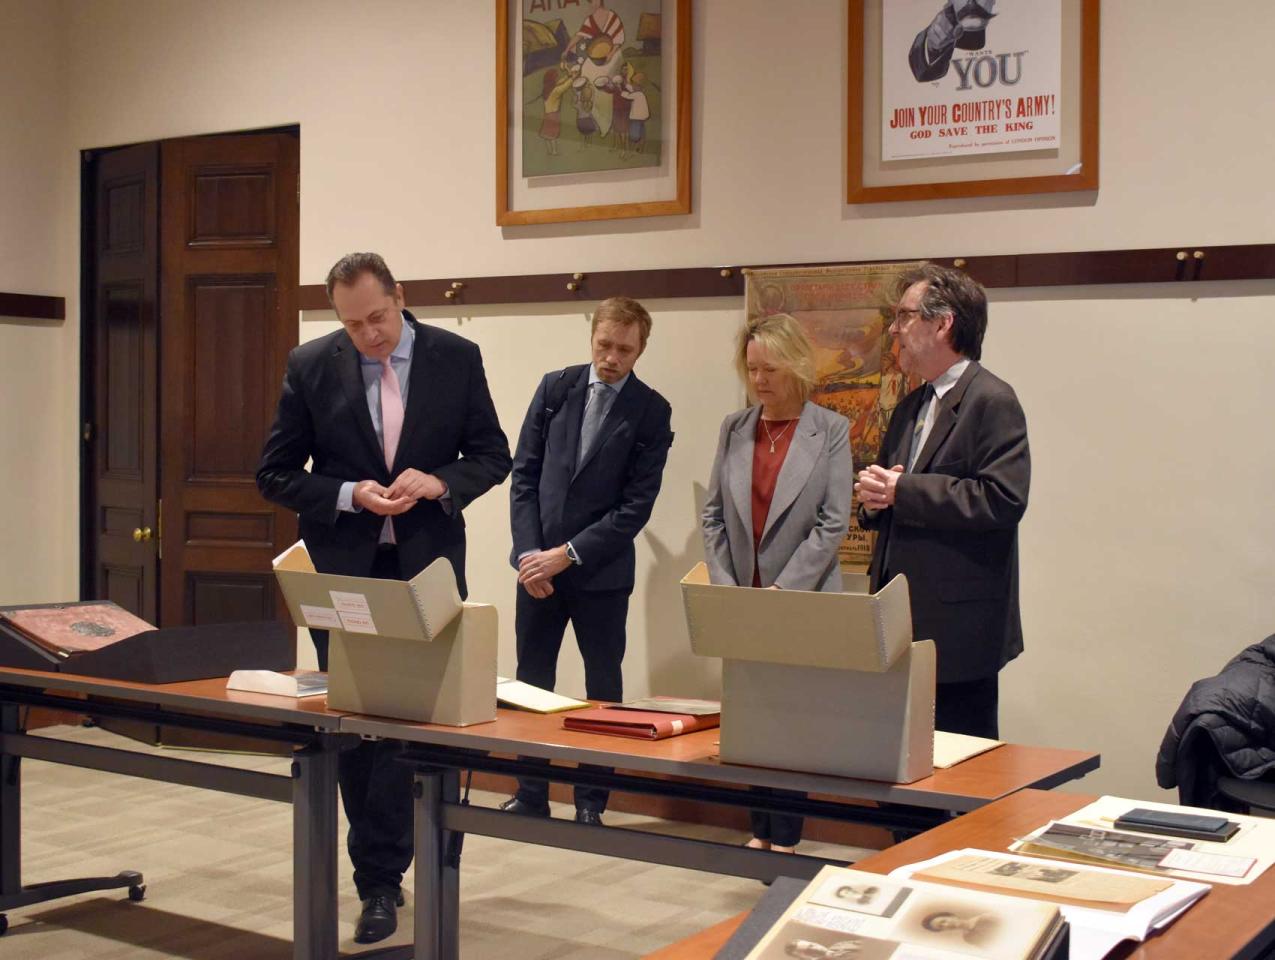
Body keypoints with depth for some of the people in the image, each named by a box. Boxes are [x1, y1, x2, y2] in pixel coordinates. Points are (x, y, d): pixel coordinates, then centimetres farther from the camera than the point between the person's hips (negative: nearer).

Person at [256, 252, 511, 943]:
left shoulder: (456, 358, -1)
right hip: (344, 571, 1)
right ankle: (382, 872, 19)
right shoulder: (311, 366, -1)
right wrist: (350, 495, -15)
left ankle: (379, 878, 10)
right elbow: (276, 474, 1)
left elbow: (492, 454, 5)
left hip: (426, 566, 0)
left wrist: (439, 482, -15)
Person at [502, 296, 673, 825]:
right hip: (537, 563, 3)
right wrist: (529, 550, -7)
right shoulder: (555, 387, 3)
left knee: (603, 685, 6)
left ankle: (591, 802, 16)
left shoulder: (651, 410, -5)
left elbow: (637, 504, -9)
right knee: (530, 681, 8)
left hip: (602, 570, -2)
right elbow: (524, 473, 3)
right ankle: (530, 795, 19)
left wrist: (567, 555, -14)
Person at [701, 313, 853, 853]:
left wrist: (782, 591, -13)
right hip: (742, 603, 4)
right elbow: (713, 515, 9)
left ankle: (786, 837, 7)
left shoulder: (830, 431, -4)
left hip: (805, 603, -4)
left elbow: (834, 523, -8)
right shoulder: (734, 428, 8)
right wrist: (724, 587, -2)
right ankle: (761, 829, 18)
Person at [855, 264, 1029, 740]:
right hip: (903, 624, 9)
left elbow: (1004, 499, -22)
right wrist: (875, 498, 0)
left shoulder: (992, 401, -11)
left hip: (958, 628, -9)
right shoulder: (909, 408, 18)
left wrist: (903, 491, -18)